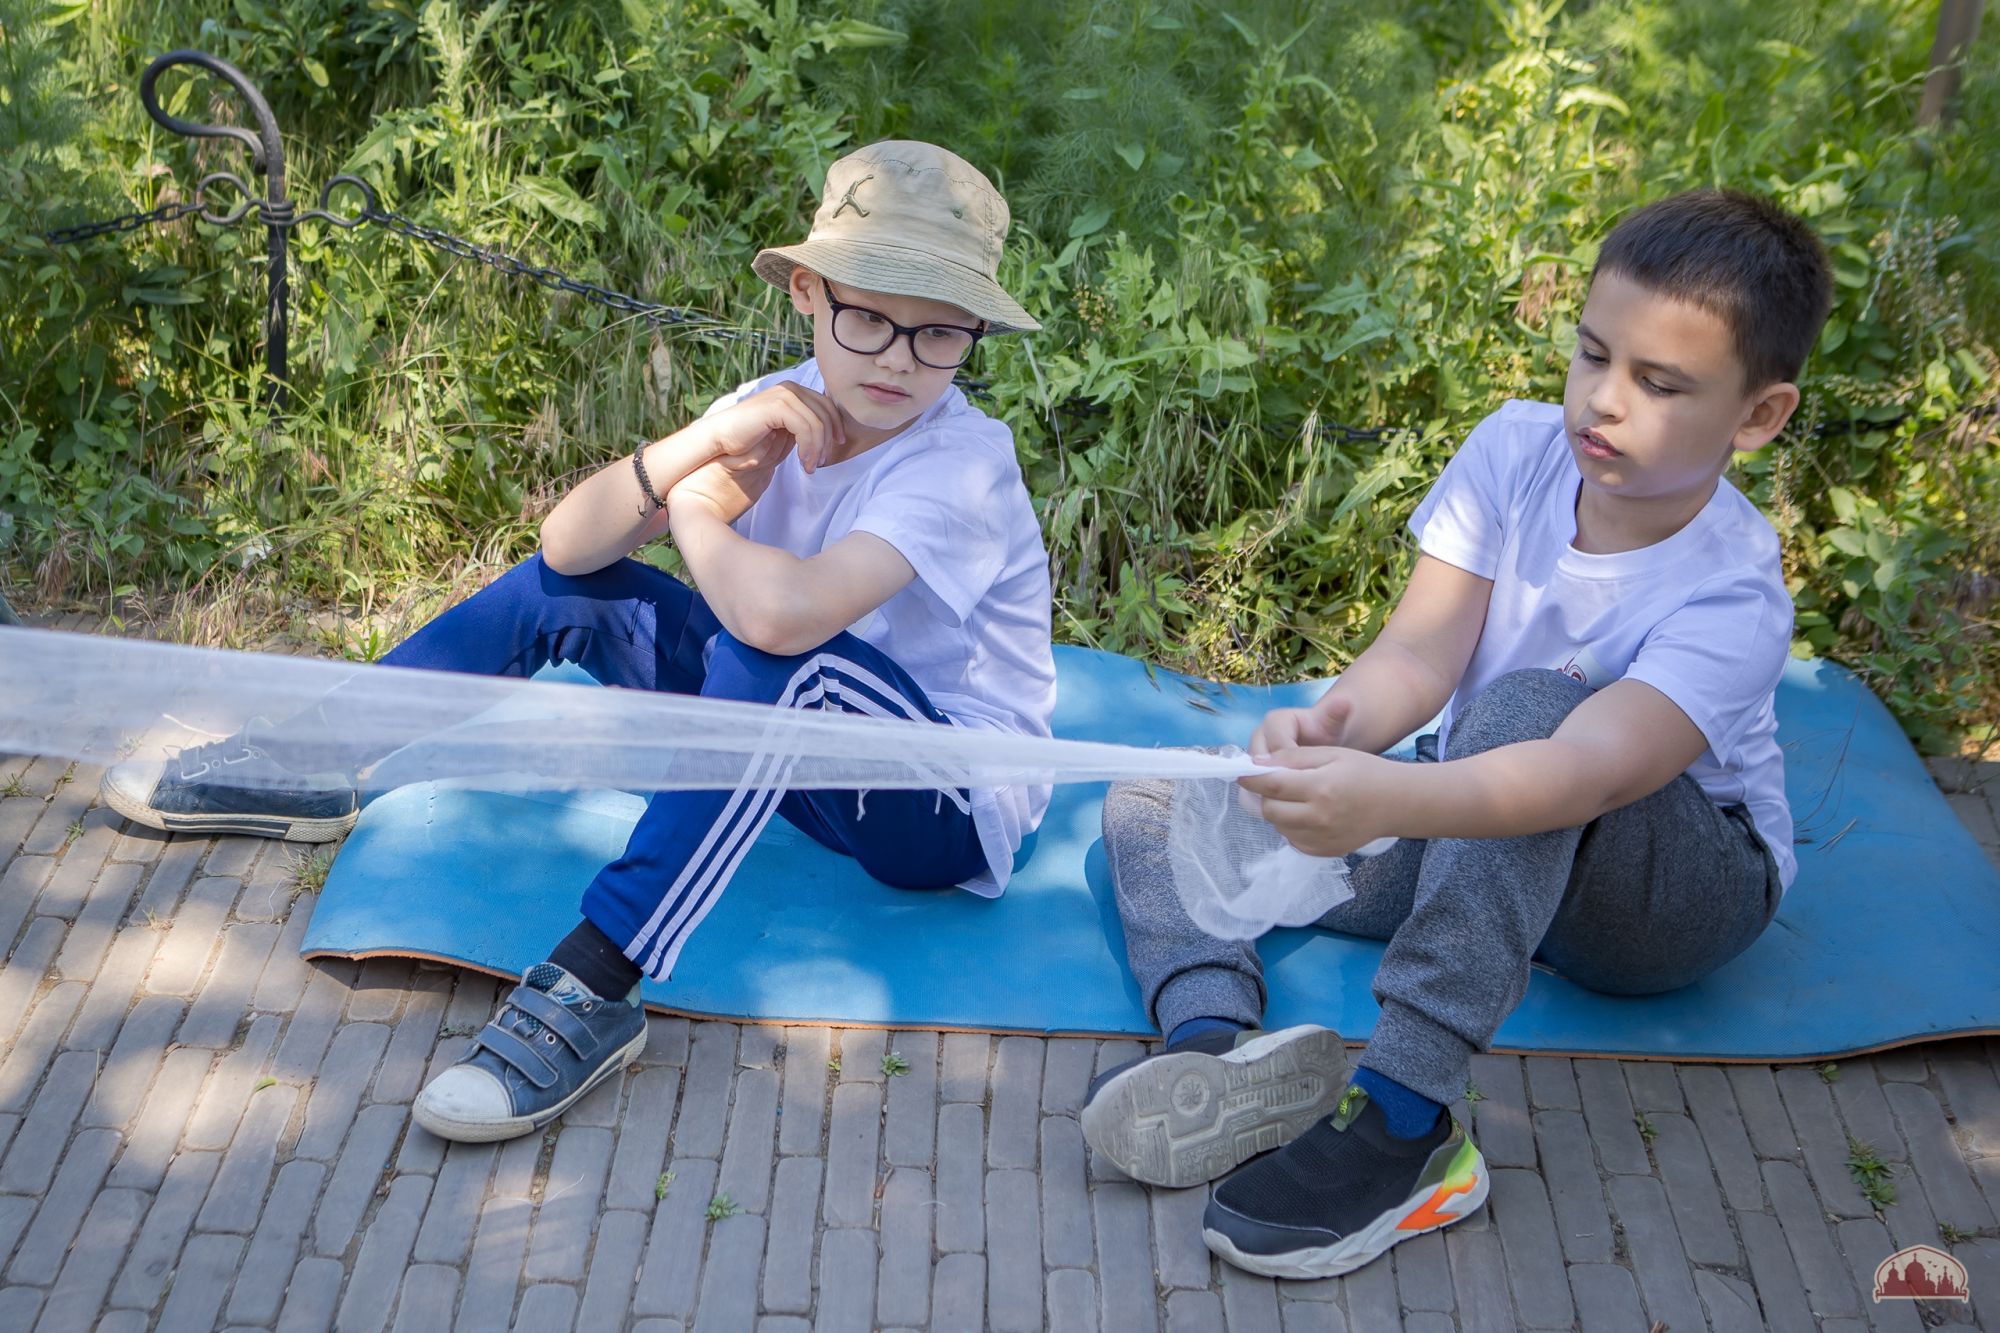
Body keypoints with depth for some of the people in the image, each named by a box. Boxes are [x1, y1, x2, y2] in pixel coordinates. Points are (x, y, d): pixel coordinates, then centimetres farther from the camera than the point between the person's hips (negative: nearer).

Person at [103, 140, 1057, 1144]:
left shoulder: (962, 462, -25)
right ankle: (310, 767, 14)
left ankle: (592, 989, -34)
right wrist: (706, 441, -27)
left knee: (782, 655, -38)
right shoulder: (783, 409, -5)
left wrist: (698, 514, -20)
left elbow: (783, 611, -42)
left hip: (959, 812, -7)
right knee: (570, 588, 4)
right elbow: (570, 543, -11)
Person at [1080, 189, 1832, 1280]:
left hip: (1681, 888, -5)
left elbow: (1589, 772, -43)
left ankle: (1403, 1114, -43)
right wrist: (1335, 729, -43)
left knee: (1524, 704, -39)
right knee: (1152, 803, -7)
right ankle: (1216, 1042, -39)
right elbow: (1420, 652, -20)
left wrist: (1387, 799, -61)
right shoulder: (1516, 450, -11)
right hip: (1480, 830, 6)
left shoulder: (1733, 599, -26)